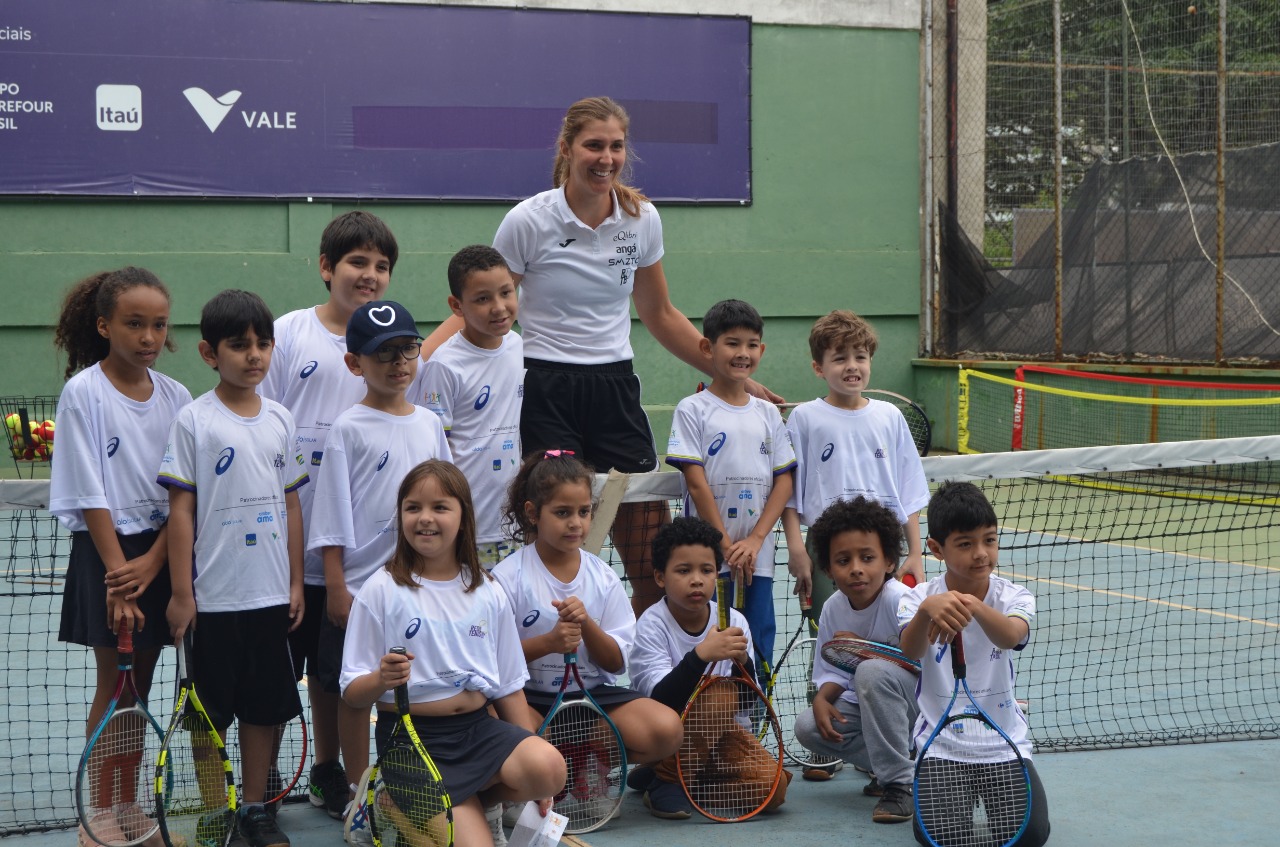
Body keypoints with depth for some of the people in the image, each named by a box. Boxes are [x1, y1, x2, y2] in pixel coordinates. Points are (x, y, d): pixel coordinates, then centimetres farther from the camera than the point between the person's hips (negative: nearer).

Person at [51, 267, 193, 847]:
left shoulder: (176, 398, 3)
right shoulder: (83, 394, -9)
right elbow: (91, 496, -12)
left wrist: (151, 562, -11)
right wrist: (119, 572, -16)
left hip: (161, 553, 4)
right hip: (106, 552, -4)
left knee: (140, 684, 11)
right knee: (114, 685, 1)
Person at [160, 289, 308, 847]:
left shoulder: (280, 420, 6)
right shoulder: (194, 421, -7)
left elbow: (290, 505, 11)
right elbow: (181, 509, -7)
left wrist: (296, 582, 9)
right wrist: (181, 593, -9)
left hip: (271, 594, 4)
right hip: (214, 595, -4)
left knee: (264, 704, 10)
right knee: (210, 708, 5)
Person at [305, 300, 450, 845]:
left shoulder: (430, 425, 8)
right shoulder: (349, 430, -6)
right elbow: (333, 517, -7)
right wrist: (336, 587, -11)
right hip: (360, 586, -4)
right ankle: (359, 800, 16)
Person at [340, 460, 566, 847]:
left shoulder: (488, 593, 8)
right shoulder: (382, 591, -4)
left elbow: (508, 685, 14)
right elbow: (353, 694, -5)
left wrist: (531, 754, 8)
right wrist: (381, 680, -27)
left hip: (478, 727, 4)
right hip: (412, 736, -4)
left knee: (549, 768, -27)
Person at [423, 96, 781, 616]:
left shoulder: (642, 219, 4)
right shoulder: (529, 222, -7)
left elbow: (660, 316, 17)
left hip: (615, 390, 4)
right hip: (546, 393, -4)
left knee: (656, 566, -2)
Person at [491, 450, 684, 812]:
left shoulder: (603, 577, 5)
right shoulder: (509, 577, -5)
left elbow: (615, 662, 4)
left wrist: (587, 624, -15)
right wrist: (550, 642, -24)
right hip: (529, 696, -4)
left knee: (667, 730, -20)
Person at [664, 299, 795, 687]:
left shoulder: (768, 414, 11)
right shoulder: (693, 410, -2)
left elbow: (783, 481, 6)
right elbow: (696, 482, -8)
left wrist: (754, 540, -7)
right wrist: (726, 545, -12)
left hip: (757, 558, 4)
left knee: (758, 654, 3)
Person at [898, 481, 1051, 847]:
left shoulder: (1013, 597, -6)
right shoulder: (918, 598, -8)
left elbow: (1011, 636, -32)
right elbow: (910, 651, -31)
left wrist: (973, 606, -55)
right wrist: (927, 610, -54)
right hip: (940, 742, -1)